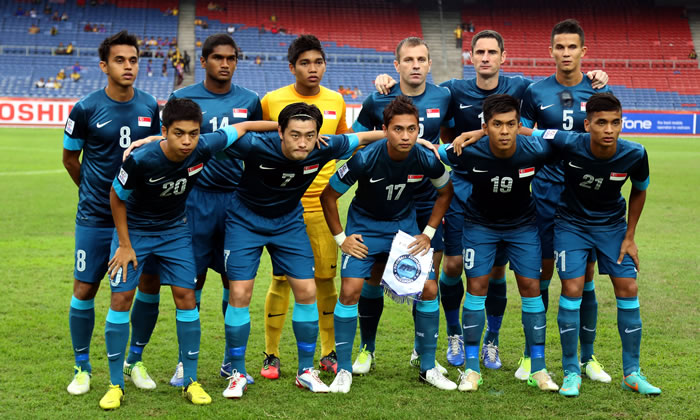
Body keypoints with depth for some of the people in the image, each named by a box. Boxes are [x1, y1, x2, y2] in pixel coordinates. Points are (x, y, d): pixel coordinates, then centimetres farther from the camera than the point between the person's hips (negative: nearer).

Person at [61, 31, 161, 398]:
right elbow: (70, 157, 5)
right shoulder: (86, 108, -9)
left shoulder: (150, 107, 1)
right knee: (84, 290, 0)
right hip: (95, 217, -3)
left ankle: (136, 362, 22)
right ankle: (82, 367, 17)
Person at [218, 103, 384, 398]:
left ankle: (306, 370, 15)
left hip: (290, 221, 3)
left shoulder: (324, 149, -23)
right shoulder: (256, 147, -32)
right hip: (245, 220, -3)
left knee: (307, 291, -2)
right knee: (239, 294, -9)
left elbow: (360, 138, -4)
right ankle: (237, 374, 7)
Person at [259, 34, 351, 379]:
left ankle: (329, 353, 17)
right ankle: (271, 356, 10)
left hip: (323, 204, 3)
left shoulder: (336, 101, 6)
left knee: (326, 279, 5)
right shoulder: (271, 101, -3)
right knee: (281, 279, -2)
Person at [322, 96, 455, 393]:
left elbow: (445, 192, 3)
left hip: (405, 225, 3)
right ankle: (343, 370, -2)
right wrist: (341, 238, -11)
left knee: (429, 289, -4)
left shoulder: (426, 160, -20)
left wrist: (428, 233, -1)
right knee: (351, 290, -16)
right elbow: (328, 195, -13)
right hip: (365, 226, -3)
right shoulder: (365, 159, -27)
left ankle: (428, 368, 12)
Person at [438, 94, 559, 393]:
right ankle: (472, 367, 5)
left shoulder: (536, 150, -27)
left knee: (531, 288, -4)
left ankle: (538, 369, 6)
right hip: (480, 223, -1)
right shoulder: (469, 152, -29)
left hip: (522, 224, 1)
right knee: (476, 288, -5)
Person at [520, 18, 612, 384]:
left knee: (585, 274, 4)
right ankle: (533, 355, 14)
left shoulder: (599, 93, 3)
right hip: (547, 192, 0)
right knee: (542, 270, 2)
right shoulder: (536, 92, 2)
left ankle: (587, 357, 16)